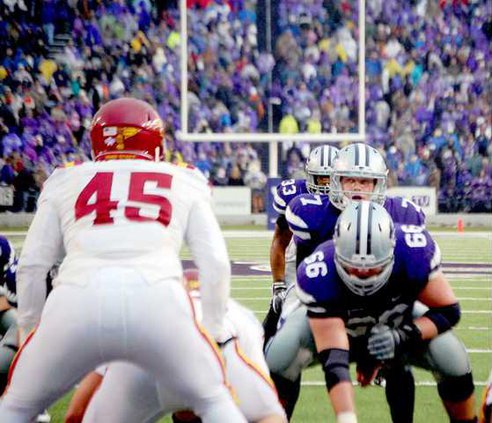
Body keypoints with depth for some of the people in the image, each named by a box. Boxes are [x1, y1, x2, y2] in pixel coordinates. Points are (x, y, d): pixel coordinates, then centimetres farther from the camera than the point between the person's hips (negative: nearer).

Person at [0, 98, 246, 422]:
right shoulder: (184, 183, 26)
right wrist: (215, 329, 29)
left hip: (76, 301, 1)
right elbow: (216, 262, 17)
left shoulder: (66, 183, 27)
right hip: (157, 300, 0)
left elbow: (32, 265, 21)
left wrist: (29, 330, 32)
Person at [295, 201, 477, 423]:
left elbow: (449, 311, -19)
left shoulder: (414, 250, -34)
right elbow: (334, 362, -42)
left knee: (451, 359, -21)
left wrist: (403, 336, -36)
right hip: (341, 331, -1)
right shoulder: (319, 276, -39)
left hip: (400, 329, 1)